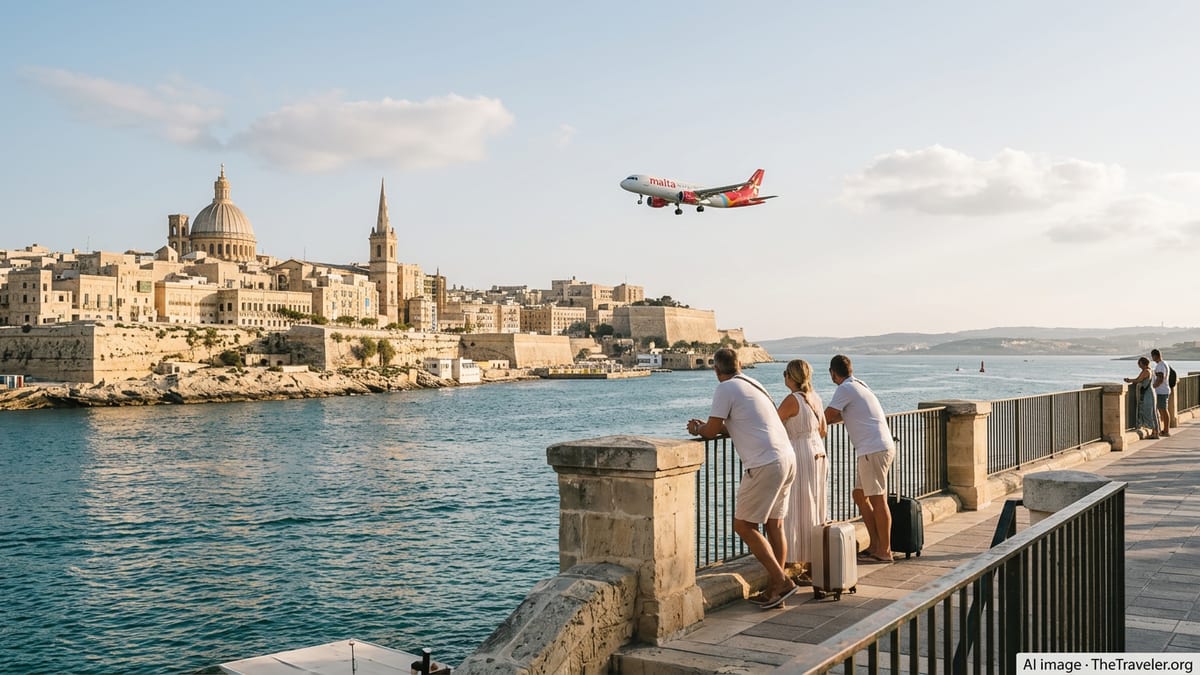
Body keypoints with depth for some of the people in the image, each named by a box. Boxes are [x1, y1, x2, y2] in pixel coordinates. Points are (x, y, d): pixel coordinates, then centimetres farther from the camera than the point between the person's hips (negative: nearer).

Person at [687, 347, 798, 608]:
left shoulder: (726, 389, -6)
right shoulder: (752, 385, 21)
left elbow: (711, 431, -3)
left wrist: (698, 429, 18)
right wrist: (705, 426, 24)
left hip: (764, 464, -9)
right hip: (787, 459, 9)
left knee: (743, 526, -1)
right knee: (774, 525, 13)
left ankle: (781, 581, -4)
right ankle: (777, 587, 17)